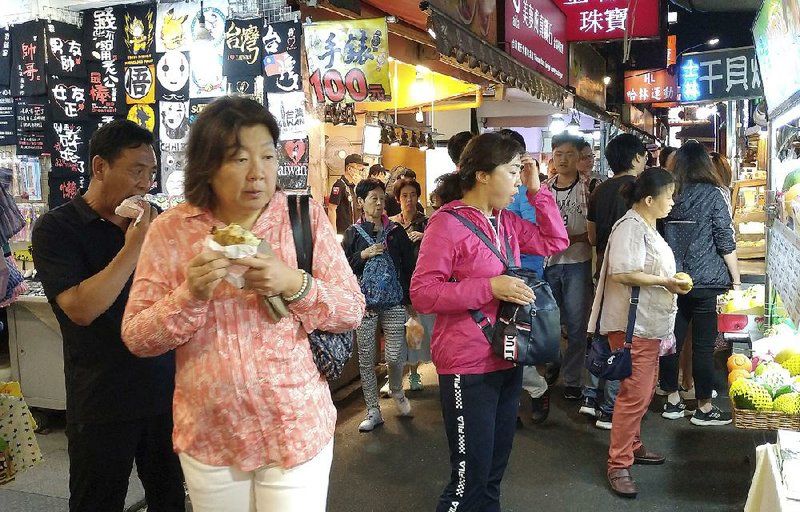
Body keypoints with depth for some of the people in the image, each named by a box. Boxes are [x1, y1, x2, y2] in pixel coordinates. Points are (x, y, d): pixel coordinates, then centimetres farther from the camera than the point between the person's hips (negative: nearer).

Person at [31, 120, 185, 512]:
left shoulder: (152, 222, 6)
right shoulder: (56, 228, -8)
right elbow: (81, 308, -21)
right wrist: (133, 248, -20)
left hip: (165, 391, 4)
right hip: (102, 403, -4)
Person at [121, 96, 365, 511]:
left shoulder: (306, 216, -5)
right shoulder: (169, 231, -5)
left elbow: (352, 311, -3)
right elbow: (135, 338, -4)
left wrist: (294, 284, -20)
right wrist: (190, 295, -20)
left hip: (297, 429, 0)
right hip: (208, 435, 1)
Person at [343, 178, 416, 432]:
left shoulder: (396, 231, 5)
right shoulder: (353, 233, 4)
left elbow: (409, 266, 7)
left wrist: (408, 297, 2)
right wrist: (363, 255, -12)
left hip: (394, 303, 0)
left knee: (395, 356, -3)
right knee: (366, 359, 4)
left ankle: (396, 391, 29)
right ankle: (373, 411, 16)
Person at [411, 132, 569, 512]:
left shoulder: (506, 223, 9)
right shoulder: (447, 223, -15)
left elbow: (555, 242, 15)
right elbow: (422, 294, -20)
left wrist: (537, 190, 6)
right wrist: (490, 287, -25)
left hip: (507, 361, 8)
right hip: (468, 368, -8)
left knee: (493, 474, 21)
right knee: (470, 479, 1)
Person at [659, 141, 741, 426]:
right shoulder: (712, 195, -8)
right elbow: (726, 242, -7)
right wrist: (736, 280, 1)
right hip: (706, 281, -4)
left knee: (672, 340, 10)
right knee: (703, 344, 3)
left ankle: (672, 401, 19)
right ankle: (704, 408, 12)